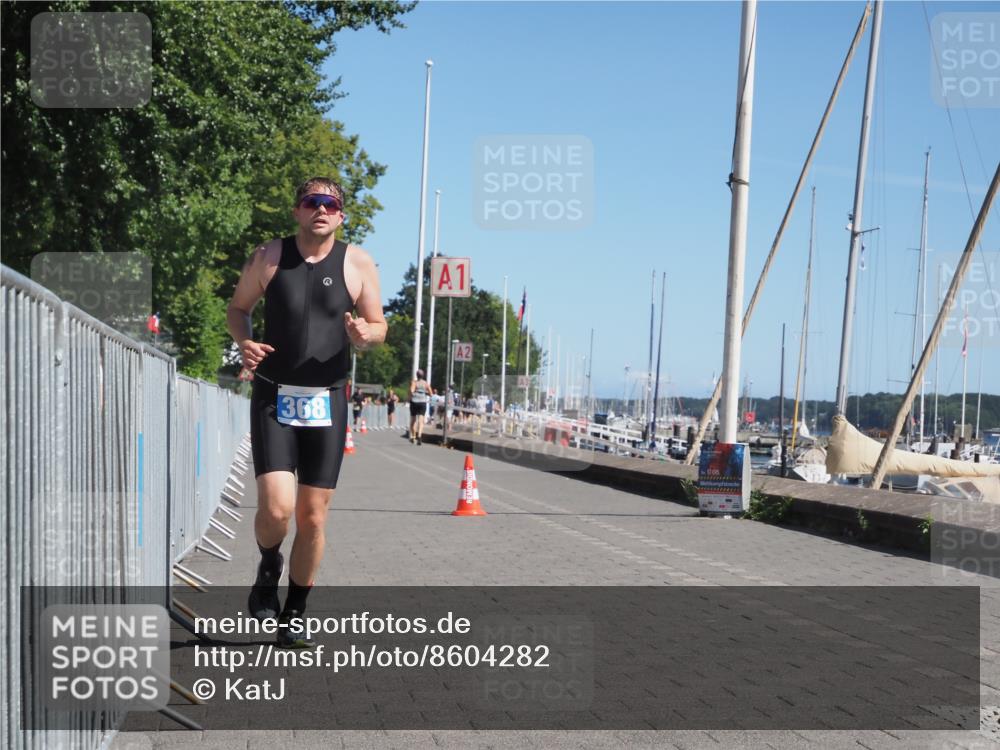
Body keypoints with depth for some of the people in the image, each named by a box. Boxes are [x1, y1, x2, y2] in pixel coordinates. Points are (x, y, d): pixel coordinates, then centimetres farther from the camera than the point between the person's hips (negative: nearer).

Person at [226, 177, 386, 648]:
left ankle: (294, 615, 22)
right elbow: (238, 308, 12)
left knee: (313, 518, 4)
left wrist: (365, 335, -17)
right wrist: (244, 342, -9)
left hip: (326, 402, 1)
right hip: (273, 397, -1)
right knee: (276, 508, -16)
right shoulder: (269, 257, 1)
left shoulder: (357, 264, 1)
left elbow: (378, 326, 7)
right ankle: (268, 569, 18)